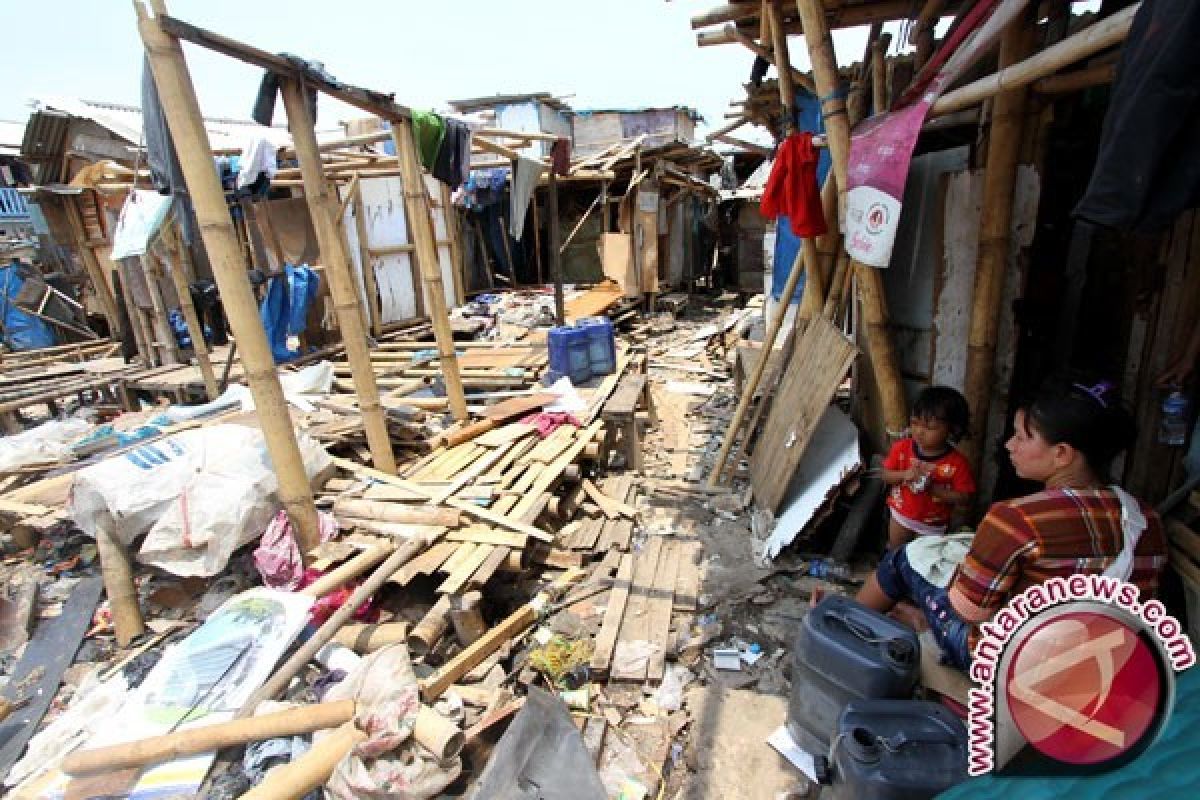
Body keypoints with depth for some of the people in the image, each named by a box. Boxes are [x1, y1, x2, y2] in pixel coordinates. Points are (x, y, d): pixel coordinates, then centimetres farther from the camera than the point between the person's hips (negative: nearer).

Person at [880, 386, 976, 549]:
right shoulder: (902, 448, -17)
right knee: (894, 551, 24)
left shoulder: (956, 463, -24)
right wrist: (904, 475, -27)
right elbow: (886, 475, -8)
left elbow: (963, 497, -19)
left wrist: (933, 488, -31)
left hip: (933, 524, -2)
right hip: (900, 515, 2)